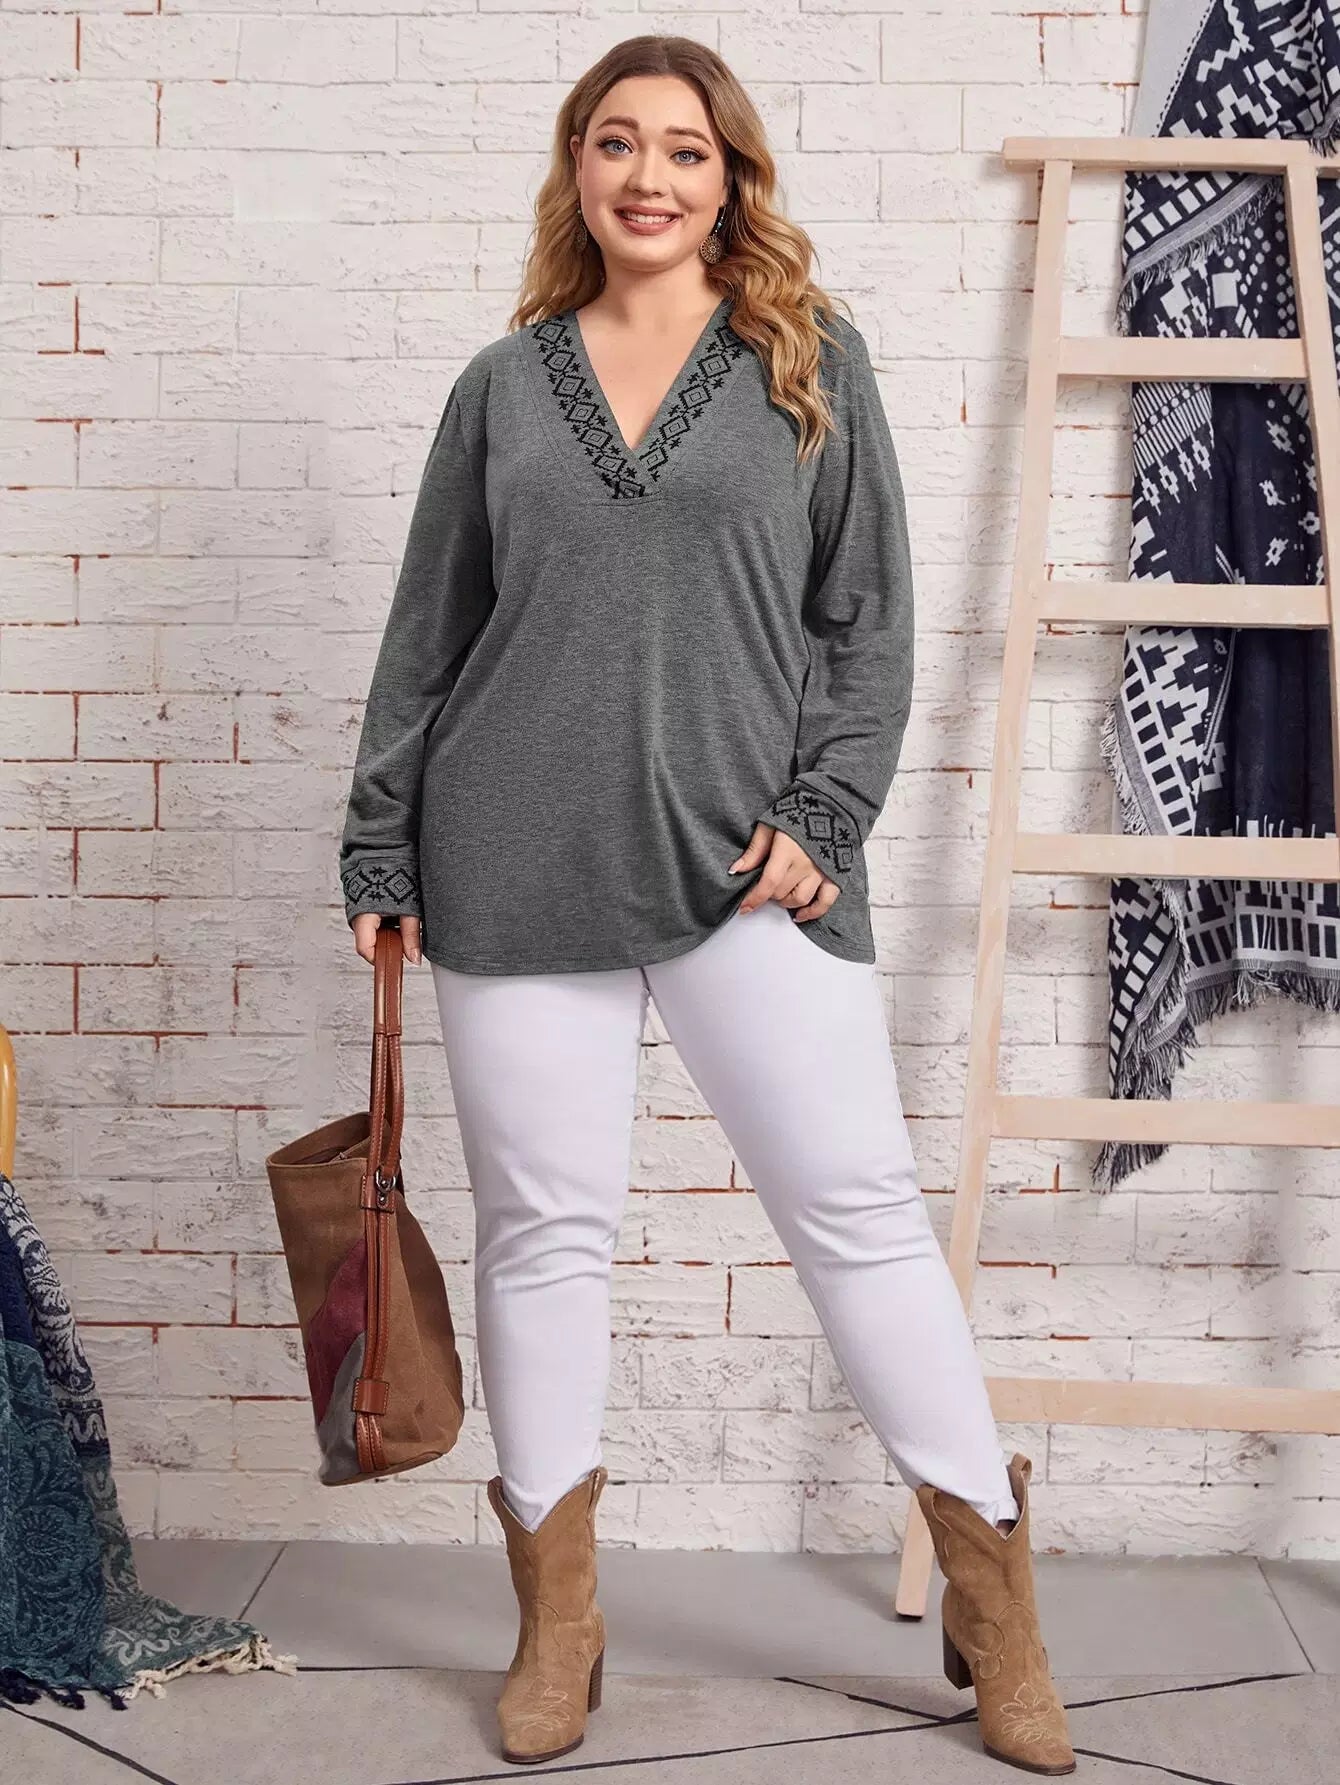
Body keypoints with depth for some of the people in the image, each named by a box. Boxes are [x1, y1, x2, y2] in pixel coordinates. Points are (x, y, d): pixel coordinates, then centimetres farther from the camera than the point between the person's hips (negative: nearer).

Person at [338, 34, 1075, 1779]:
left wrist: (825, 813, -6)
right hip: (519, 861, 2)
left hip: (747, 853, -1)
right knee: (542, 1225, 6)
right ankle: (558, 1614, 22)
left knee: (859, 1201, -2)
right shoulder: (503, 384, 12)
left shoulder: (813, 359, 8)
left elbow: (870, 616, 5)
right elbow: (426, 635, 13)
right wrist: (380, 851, 9)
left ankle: (994, 1599, 14)